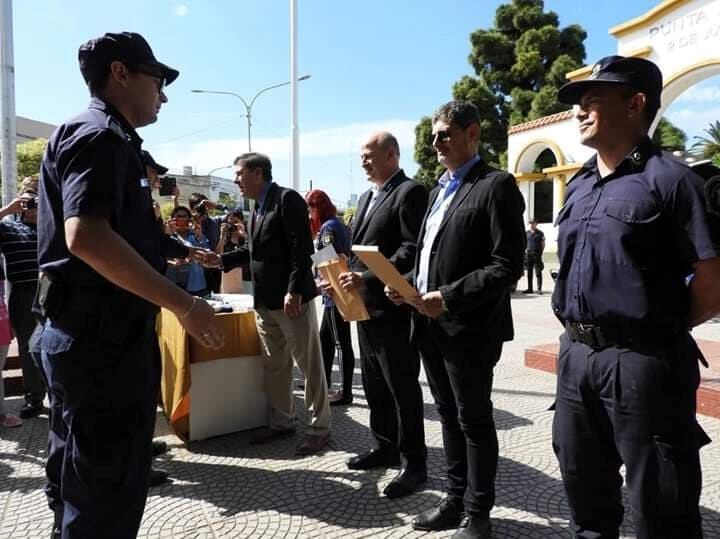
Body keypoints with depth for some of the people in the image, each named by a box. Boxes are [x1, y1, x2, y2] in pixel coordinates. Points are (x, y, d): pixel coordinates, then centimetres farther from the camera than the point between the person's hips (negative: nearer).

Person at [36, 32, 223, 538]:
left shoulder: (95, 136, 20)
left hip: (87, 331, 11)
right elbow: (86, 236, -29)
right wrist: (183, 304, -26)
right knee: (108, 493, 1)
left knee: (78, 485, 21)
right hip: (104, 335, -11)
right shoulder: (100, 136, -13)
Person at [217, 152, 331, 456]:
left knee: (309, 364, 2)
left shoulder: (287, 199, -11)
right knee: (274, 366, 16)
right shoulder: (259, 207, 16)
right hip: (265, 300, 9)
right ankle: (282, 422, 29)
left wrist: (294, 291, -24)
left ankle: (320, 427, 13)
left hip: (291, 298, -9)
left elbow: (302, 249, -19)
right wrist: (223, 260, 11)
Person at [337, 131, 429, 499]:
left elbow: (412, 250, -21)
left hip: (393, 308, -9)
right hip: (366, 307, 9)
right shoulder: (366, 197, 18)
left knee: (403, 389, 2)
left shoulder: (410, 192, -11)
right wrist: (349, 278, 2)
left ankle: (414, 463, 15)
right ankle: (385, 447, 34)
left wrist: (368, 279, -25)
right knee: (375, 385, 18)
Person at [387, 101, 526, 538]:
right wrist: (409, 287, 2)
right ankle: (457, 499, 34)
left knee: (474, 421, 7)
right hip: (431, 325, 8)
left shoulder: (496, 185, -10)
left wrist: (449, 298, -22)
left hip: (468, 328, -8)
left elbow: (508, 265, -17)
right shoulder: (440, 190, 16)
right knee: (450, 417, 18)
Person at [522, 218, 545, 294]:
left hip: (537, 254, -4)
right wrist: (525, 250, 4)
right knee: (529, 272, 7)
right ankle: (529, 288, 13)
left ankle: (539, 289, -3)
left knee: (538, 272, -5)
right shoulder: (527, 233, 13)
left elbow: (543, 244, 3)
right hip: (528, 254, 4)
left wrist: (541, 252, -7)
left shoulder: (540, 233, 3)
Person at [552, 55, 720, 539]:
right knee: (585, 489, 21)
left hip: (642, 362, -6)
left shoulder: (670, 180, -10)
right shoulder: (578, 185, 11)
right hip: (575, 355, 7)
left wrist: (656, 328, -1)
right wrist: (580, 331, 9)